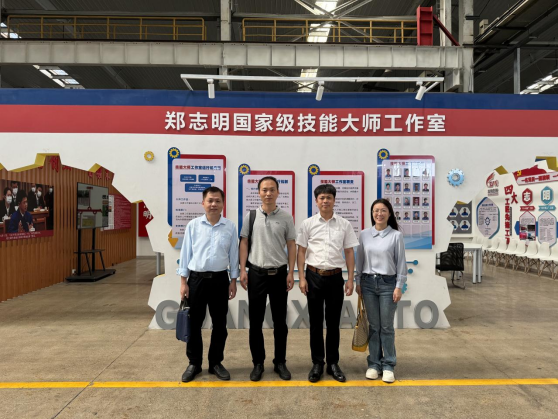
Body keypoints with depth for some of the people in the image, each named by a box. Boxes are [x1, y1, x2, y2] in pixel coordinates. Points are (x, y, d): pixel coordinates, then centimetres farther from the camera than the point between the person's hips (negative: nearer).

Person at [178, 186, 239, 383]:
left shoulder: (230, 226, 0)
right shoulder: (193, 225, -2)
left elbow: (233, 255, 4)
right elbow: (185, 253, 1)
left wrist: (233, 281, 2)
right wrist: (183, 281, -2)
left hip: (220, 279, 1)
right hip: (196, 279, 0)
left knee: (219, 323, 10)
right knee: (194, 323, 8)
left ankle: (216, 363, 26)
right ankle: (194, 363, 26)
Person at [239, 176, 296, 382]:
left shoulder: (286, 217, 0)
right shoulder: (251, 216, 1)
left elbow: (291, 246, 2)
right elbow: (244, 243, 3)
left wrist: (291, 273, -4)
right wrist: (242, 270, -4)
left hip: (279, 273, 0)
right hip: (256, 273, 0)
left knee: (280, 321, 9)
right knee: (255, 321, 7)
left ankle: (280, 362, 24)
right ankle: (258, 363, 22)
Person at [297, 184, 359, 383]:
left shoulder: (344, 224, 2)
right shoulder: (308, 223, 0)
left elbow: (349, 253, 5)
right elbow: (301, 251, 1)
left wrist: (350, 279, 0)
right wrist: (301, 278, -5)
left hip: (335, 277, 1)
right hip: (314, 276, 0)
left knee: (333, 322, 10)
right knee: (315, 322, 8)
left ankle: (333, 363, 23)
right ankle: (317, 363, 21)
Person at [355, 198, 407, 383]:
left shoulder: (396, 235, -4)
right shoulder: (364, 235, 3)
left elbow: (401, 262, -2)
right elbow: (360, 260, 7)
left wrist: (399, 286, -5)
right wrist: (358, 282, 6)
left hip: (388, 283, -2)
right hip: (368, 282, 2)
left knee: (387, 327, 3)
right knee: (373, 326, 9)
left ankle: (388, 365, 17)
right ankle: (374, 363, 20)